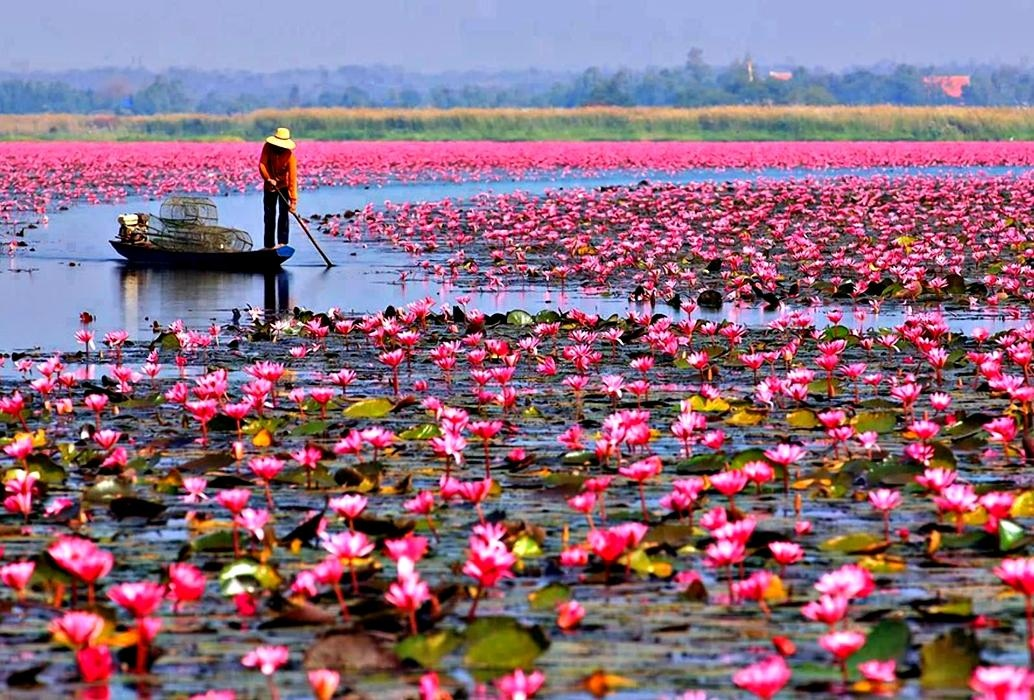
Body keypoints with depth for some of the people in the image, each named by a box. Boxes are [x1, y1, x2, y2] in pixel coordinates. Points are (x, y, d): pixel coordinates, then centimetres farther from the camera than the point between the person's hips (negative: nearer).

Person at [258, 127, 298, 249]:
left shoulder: (290, 155, -28)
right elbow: (262, 164, -21)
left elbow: (292, 179, -31)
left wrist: (293, 200, -35)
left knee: (284, 212, -13)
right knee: (269, 215, 4)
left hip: (284, 185, -2)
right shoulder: (267, 147, -19)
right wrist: (268, 179, -38)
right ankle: (269, 245, 9)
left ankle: (282, 242, -13)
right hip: (269, 186, 2)